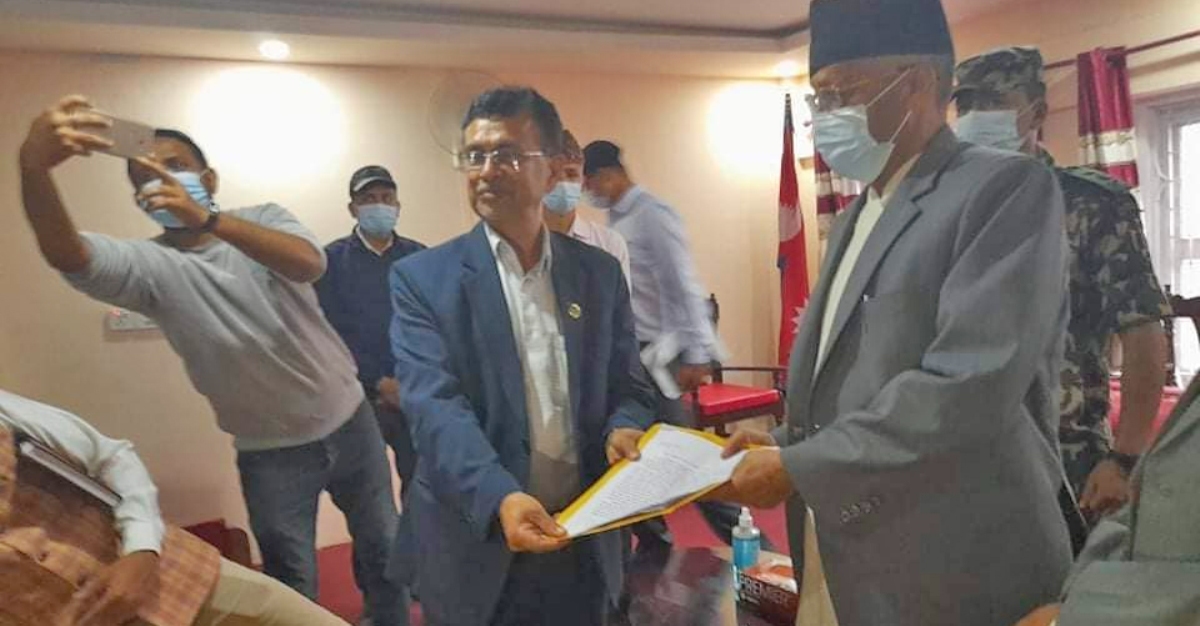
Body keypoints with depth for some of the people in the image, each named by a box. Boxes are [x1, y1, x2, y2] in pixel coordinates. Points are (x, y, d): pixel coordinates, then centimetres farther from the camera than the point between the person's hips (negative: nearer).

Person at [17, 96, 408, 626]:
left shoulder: (263, 220, -5)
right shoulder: (149, 264, -9)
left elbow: (310, 264, -28)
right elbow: (67, 255, -30)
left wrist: (208, 219, -42)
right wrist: (33, 166, -49)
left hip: (348, 420, 2)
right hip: (269, 451, -1)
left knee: (383, 547, 19)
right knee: (291, 582, 12)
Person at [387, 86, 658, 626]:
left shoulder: (600, 272, 3)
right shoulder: (423, 277, -6)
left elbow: (628, 387, 6)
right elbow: (436, 405, -16)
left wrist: (624, 430, -17)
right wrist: (500, 497, -32)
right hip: (477, 545, -2)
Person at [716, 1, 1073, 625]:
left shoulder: (1007, 188, -12)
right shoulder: (857, 216, 13)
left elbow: (972, 385, -23)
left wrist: (798, 468, -18)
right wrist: (783, 445, 2)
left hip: (960, 572, -7)